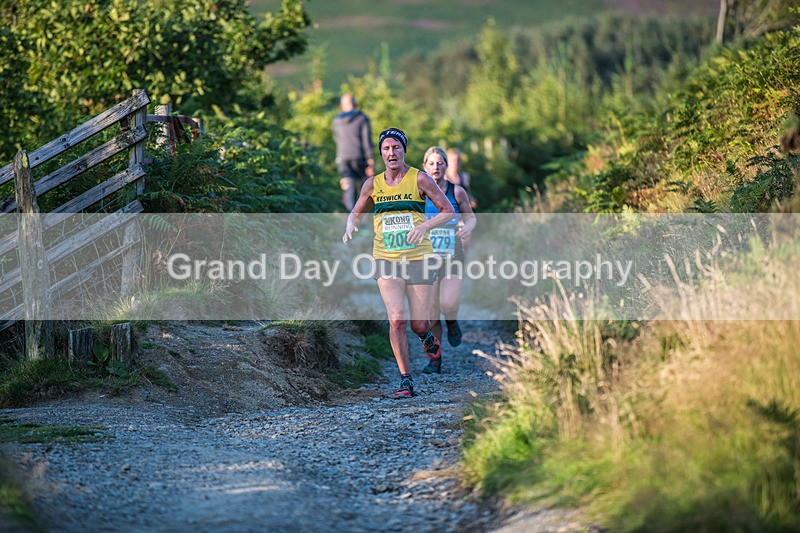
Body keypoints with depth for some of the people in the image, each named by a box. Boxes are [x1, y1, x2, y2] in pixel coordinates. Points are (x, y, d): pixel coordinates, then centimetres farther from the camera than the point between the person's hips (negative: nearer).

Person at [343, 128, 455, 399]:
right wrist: (351, 225, -1)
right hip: (386, 260, 1)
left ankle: (427, 337, 38)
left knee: (419, 325, -1)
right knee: (397, 319, -14)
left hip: (418, 257, -1)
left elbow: (449, 211, 1)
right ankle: (406, 380, -5)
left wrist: (425, 226, -16)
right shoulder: (373, 184, 6)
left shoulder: (419, 179, -1)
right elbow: (356, 212, 22)